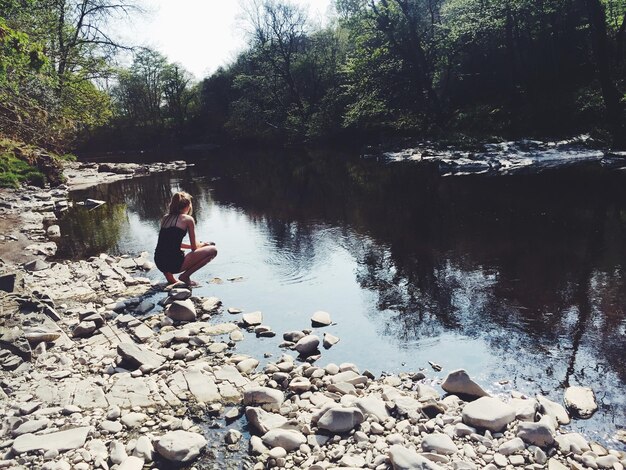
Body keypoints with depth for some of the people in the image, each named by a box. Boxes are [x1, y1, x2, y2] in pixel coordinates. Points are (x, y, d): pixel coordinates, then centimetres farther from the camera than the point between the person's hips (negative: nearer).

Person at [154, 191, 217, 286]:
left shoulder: (165, 218, 16)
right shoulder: (188, 219, -2)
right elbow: (194, 247, 2)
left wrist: (199, 244, 30)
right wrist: (202, 244, 26)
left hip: (159, 263, 7)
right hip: (174, 264, -7)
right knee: (212, 250, 3)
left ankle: (169, 276, 21)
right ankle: (185, 276, 0)